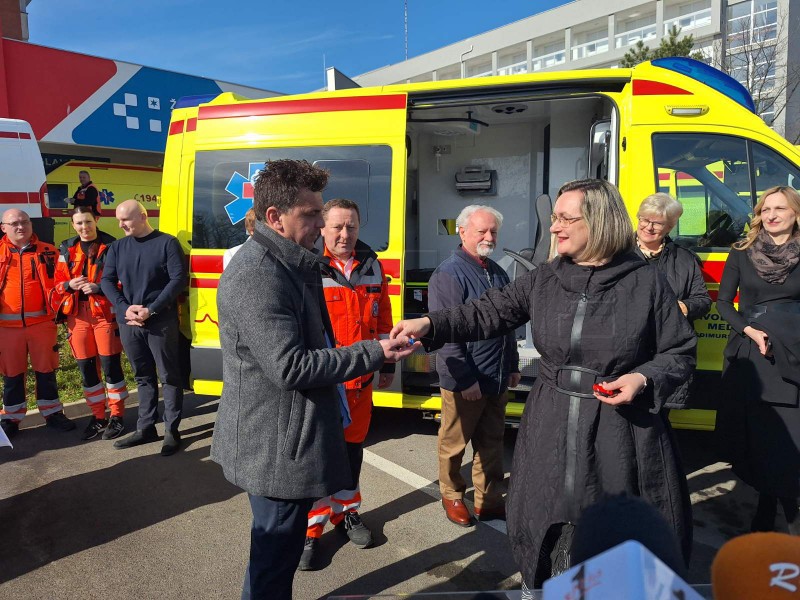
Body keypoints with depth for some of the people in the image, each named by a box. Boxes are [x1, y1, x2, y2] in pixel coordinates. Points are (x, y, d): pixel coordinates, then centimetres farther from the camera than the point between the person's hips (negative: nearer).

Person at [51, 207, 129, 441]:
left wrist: (99, 287, -18)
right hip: (78, 316, 4)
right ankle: (97, 416, 22)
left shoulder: (111, 246, -2)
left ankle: (117, 416, 13)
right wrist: (69, 285, -8)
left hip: (105, 313, -4)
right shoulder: (67, 249, 12)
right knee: (86, 368, 9)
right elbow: (58, 283, 14)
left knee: (110, 365, 0)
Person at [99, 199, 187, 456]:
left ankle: (171, 431, 10)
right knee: (143, 377, 14)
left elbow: (178, 279, -10)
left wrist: (151, 310, -16)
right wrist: (125, 308, -10)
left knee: (169, 376, 2)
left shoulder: (167, 242, -3)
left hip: (161, 322, -5)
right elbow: (107, 281, 8)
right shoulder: (117, 247, 11)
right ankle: (145, 428, 24)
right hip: (128, 323, 5)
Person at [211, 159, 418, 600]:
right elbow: (290, 367, -27)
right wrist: (373, 353, -23)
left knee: (280, 545, 26)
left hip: (287, 436, 10)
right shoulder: (257, 276, -23)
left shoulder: (292, 265, 10)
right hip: (275, 445, -10)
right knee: (277, 551, 8)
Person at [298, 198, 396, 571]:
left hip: (361, 378, 5)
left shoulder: (371, 266, 6)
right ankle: (310, 529, 22)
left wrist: (387, 363, 14)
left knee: (353, 446, 18)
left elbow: (383, 318, 13)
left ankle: (346, 511, 38)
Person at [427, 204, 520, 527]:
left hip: (497, 380, 7)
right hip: (464, 383, -7)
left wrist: (512, 366, 17)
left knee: (492, 444, 16)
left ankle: (489, 500, 30)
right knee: (454, 444, 10)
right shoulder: (448, 274, -14)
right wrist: (464, 379, -19)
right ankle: (452, 496, 30)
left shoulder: (497, 272, 12)